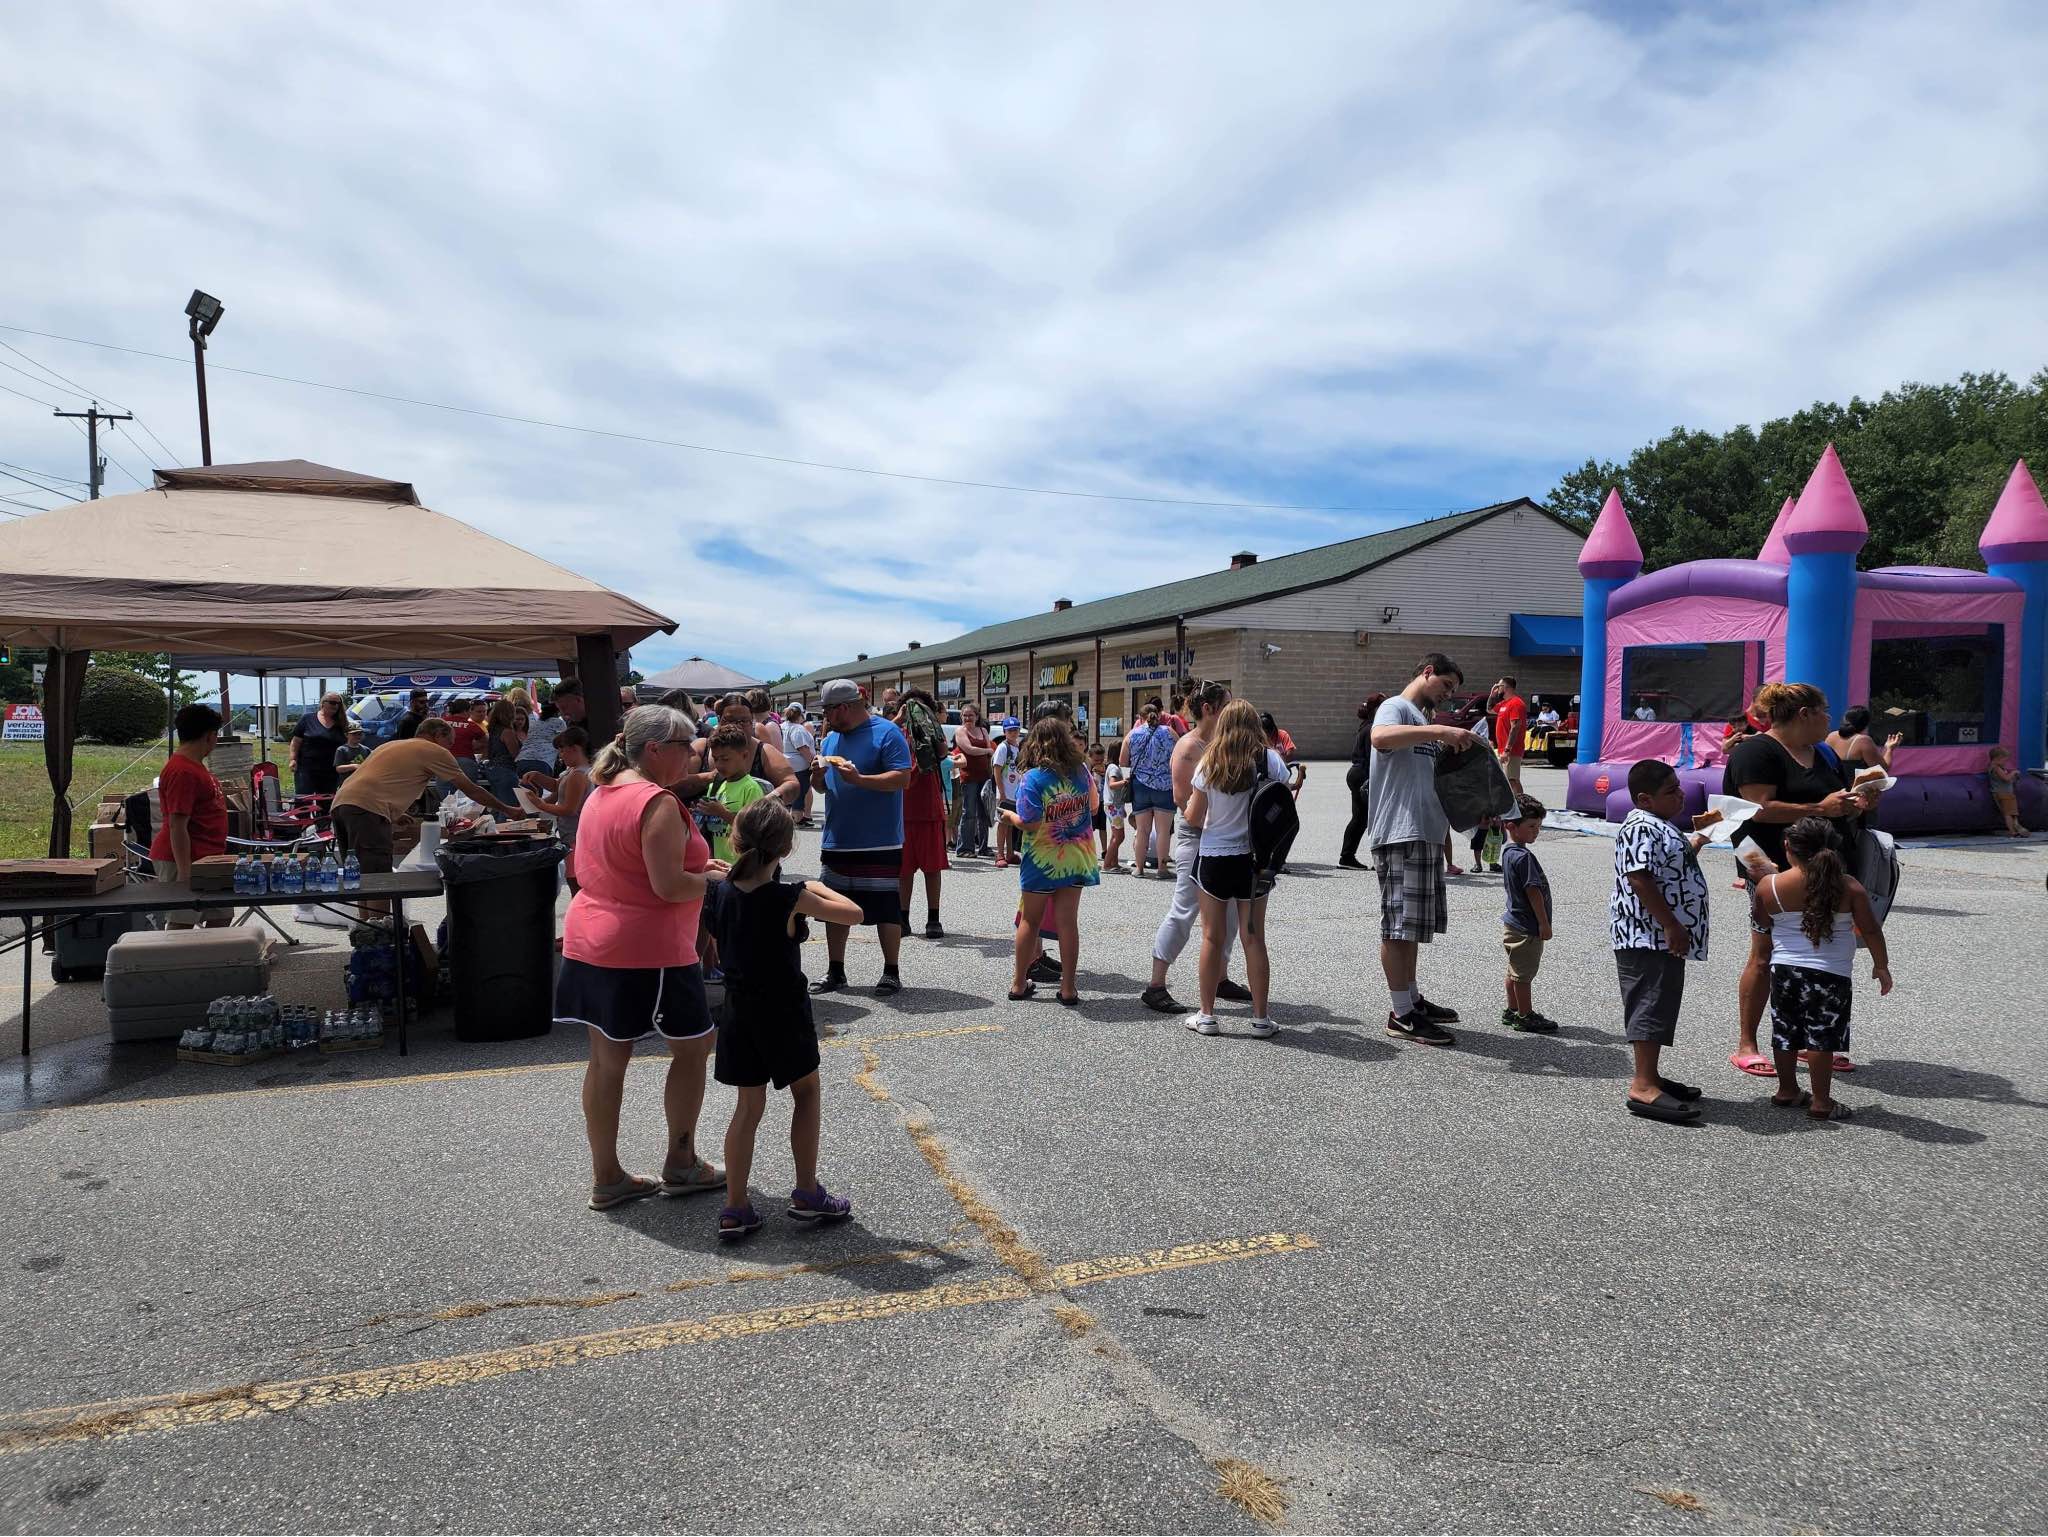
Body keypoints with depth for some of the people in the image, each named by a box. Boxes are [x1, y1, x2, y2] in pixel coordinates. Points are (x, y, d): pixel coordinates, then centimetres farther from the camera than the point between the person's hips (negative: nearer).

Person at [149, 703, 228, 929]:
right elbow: (177, 826, -23)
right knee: (181, 925, -6)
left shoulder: (194, 765, 13)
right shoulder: (183, 772, -19)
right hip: (184, 860, -10)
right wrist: (185, 874, -24)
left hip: (206, 859, 10)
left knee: (220, 918, 13)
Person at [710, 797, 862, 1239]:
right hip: (782, 1009, -5)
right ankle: (807, 1194, 17)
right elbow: (853, 913, -10)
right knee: (807, 1092, 15)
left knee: (749, 1105, 12)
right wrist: (819, 888, 5)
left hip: (738, 1008, 5)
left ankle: (735, 1208, 12)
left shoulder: (725, 891, -4)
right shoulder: (791, 897, -19)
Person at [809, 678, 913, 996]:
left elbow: (902, 778, -18)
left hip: (880, 843, -7)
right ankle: (835, 972, 23)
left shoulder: (886, 733, -9)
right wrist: (818, 775, -5)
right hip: (837, 841, 7)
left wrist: (858, 778, -25)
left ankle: (891, 973, 12)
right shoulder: (832, 737, 13)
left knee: (886, 909, 1)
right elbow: (821, 786, 18)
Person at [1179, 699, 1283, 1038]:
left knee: (1213, 937, 9)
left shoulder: (1210, 763, -5)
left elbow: (1193, 818, -4)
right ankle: (1260, 1018, 12)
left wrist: (1191, 799, 17)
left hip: (1213, 857, 0)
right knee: (1253, 938, 8)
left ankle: (1207, 1015, 14)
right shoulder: (1270, 760, -5)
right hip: (1253, 859, 0)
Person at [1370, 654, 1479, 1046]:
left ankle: (1412, 999, 26)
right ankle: (1402, 1014, -1)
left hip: (1427, 834, 10)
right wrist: (1441, 731, -34)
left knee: (1411, 925, 16)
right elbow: (1380, 737, -31)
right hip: (1400, 834, -10)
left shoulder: (1425, 722, 25)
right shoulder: (1395, 708, -5)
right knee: (1399, 924, -6)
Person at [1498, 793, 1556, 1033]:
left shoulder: (1507, 852, 9)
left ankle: (1512, 1011, 28)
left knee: (1515, 971, 18)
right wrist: (1544, 924, -17)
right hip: (1527, 928, -10)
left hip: (1513, 923, 10)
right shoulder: (1524, 856, -22)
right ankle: (1526, 1016, 11)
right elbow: (1533, 891, -23)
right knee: (1523, 974, 1)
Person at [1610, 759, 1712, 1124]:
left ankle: (1649, 1076, 25)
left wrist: (1694, 844, 22)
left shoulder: (1660, 827, 18)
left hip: (1663, 936, 11)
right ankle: (1643, 1087, -11)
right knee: (1650, 1003, -12)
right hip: (1646, 936, -11)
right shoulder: (1642, 829, -17)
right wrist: (1671, 926, -26)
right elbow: (1639, 879, -26)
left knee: (1661, 1003, 16)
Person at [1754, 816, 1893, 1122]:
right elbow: (1871, 930, -1)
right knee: (1821, 1038, 3)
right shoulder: (1850, 887, -7)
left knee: (1784, 1034, 14)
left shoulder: (1768, 886, -6)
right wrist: (1881, 965, 13)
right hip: (1829, 974, -2)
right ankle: (1821, 1102, 8)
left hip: (1784, 969, 2)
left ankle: (1787, 1091, 26)